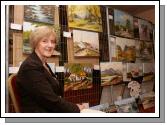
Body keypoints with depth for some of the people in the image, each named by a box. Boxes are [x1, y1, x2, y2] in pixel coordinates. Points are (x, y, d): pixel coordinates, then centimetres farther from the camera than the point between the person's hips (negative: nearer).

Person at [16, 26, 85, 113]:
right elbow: (51, 101, -20)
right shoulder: (30, 67, -18)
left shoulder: (44, 65, 11)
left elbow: (55, 94, 9)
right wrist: (76, 108, -9)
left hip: (52, 111, 8)